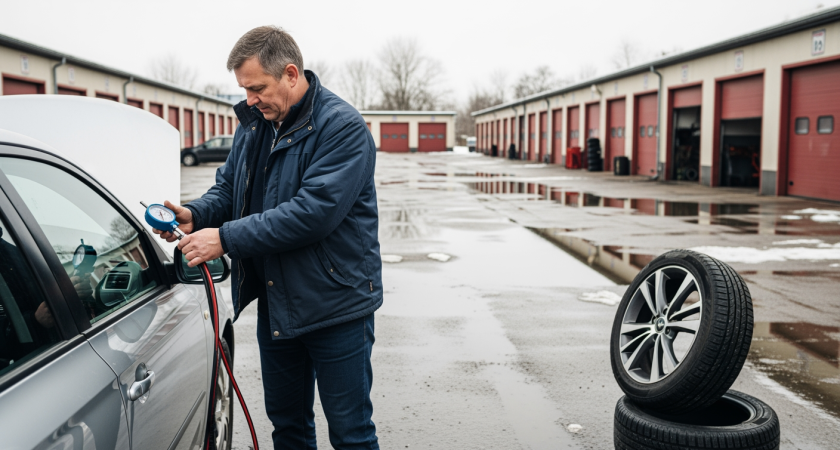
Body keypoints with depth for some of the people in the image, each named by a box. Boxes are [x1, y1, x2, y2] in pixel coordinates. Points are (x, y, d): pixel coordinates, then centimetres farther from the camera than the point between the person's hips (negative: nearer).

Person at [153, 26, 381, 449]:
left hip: (334, 301, -7)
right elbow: (228, 188, 15)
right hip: (274, 302, 7)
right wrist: (195, 215, -8)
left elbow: (313, 211, -27)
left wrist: (226, 238, -25)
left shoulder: (343, 127, -18)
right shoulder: (253, 123, 8)